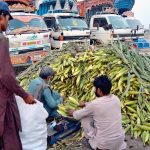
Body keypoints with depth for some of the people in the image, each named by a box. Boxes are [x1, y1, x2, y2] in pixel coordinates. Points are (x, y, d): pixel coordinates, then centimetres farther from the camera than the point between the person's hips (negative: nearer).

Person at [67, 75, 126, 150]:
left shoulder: (95, 104, -18)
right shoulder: (116, 99, -2)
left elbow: (78, 116, -1)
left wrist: (72, 112, 22)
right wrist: (85, 104, 31)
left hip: (103, 144, -4)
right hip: (119, 141, 5)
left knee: (84, 117, 8)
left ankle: (92, 140, 16)